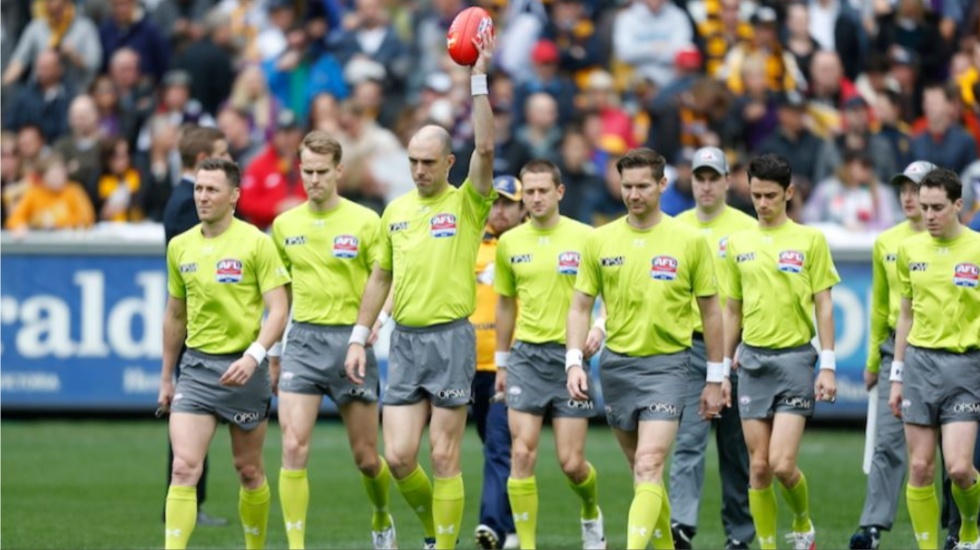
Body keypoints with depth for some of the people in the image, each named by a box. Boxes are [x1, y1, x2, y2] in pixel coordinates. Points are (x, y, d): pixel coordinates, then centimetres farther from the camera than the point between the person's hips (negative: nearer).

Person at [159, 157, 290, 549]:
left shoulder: (256, 243, -7)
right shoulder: (180, 246, 8)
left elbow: (278, 310, -10)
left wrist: (254, 356, -25)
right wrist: (166, 377, 20)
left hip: (243, 369, -3)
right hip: (196, 367, 3)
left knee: (249, 471, 9)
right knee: (184, 468, -11)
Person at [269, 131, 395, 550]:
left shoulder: (365, 222, -4)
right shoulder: (285, 225, 7)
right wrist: (274, 349, 16)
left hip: (350, 340, -2)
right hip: (303, 341, 2)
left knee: (366, 457, 7)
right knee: (294, 448, -13)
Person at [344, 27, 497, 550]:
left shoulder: (467, 204, -3)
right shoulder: (397, 210, 12)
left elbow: (485, 148, -19)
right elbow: (381, 277, 18)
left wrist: (478, 80, -21)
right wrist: (359, 337, 13)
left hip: (450, 337, -4)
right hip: (404, 340, 4)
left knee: (443, 457, -3)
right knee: (398, 457, 0)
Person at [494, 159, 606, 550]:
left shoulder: (585, 238, -4)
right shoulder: (509, 243, 7)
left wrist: (599, 328, -18)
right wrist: (501, 360, 19)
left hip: (570, 356, -2)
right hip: (526, 357, 2)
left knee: (571, 463, -2)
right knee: (522, 454, -9)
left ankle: (591, 513, 31)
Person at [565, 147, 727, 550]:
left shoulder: (689, 241, -2)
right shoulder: (601, 240, 4)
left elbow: (711, 311, 4)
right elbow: (580, 306, 8)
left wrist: (714, 380, 4)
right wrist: (574, 362, -6)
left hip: (666, 364, -4)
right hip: (616, 362, 4)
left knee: (649, 468, -17)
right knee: (641, 470, 12)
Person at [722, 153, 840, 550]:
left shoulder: (810, 240, 0)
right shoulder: (738, 243, 9)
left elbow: (823, 305, 0)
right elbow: (733, 310, 15)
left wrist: (828, 365, -6)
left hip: (794, 358, -3)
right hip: (752, 360, 3)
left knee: (782, 464, -11)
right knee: (759, 466, 1)